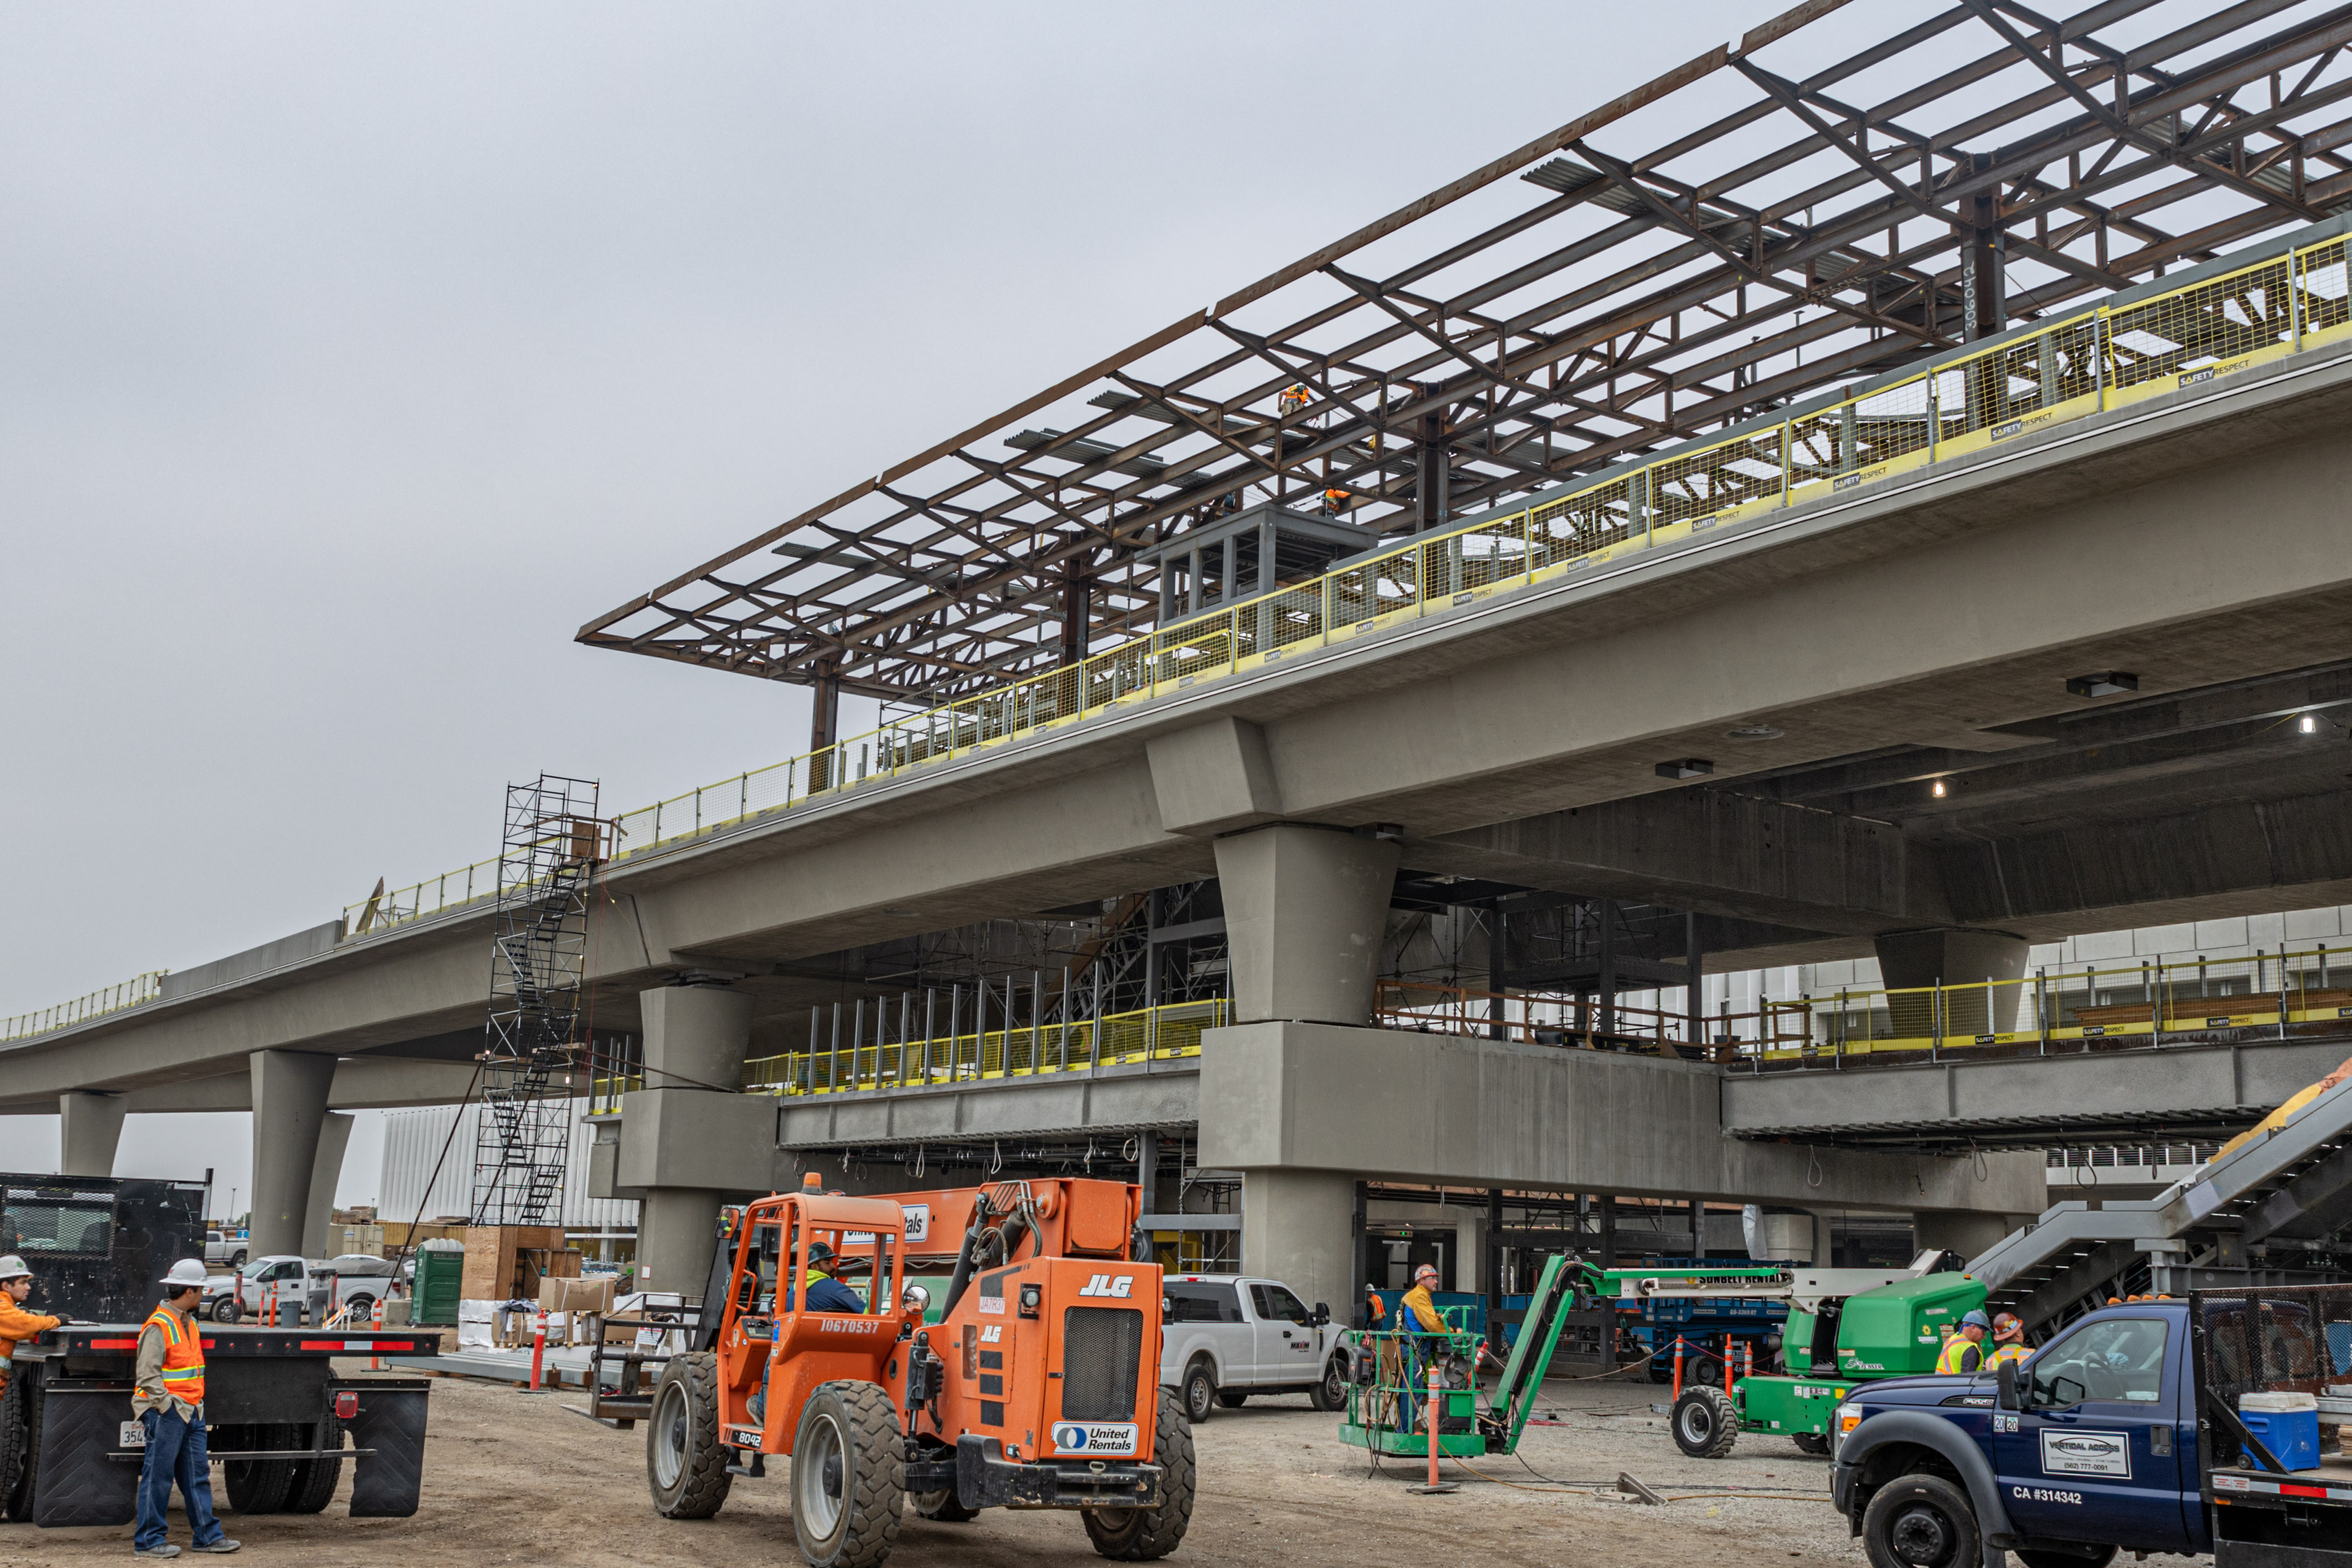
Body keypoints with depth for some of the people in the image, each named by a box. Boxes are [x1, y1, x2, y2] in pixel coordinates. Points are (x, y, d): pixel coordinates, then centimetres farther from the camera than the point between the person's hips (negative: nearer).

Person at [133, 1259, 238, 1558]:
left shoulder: (190, 1323, 15)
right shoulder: (159, 1326, -14)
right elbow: (148, 1374, -18)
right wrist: (169, 1405, -18)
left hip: (192, 1413, 9)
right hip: (167, 1414, -9)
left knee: (197, 1476, 10)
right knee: (158, 1477, -2)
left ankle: (207, 1535, 15)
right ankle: (147, 1541, 6)